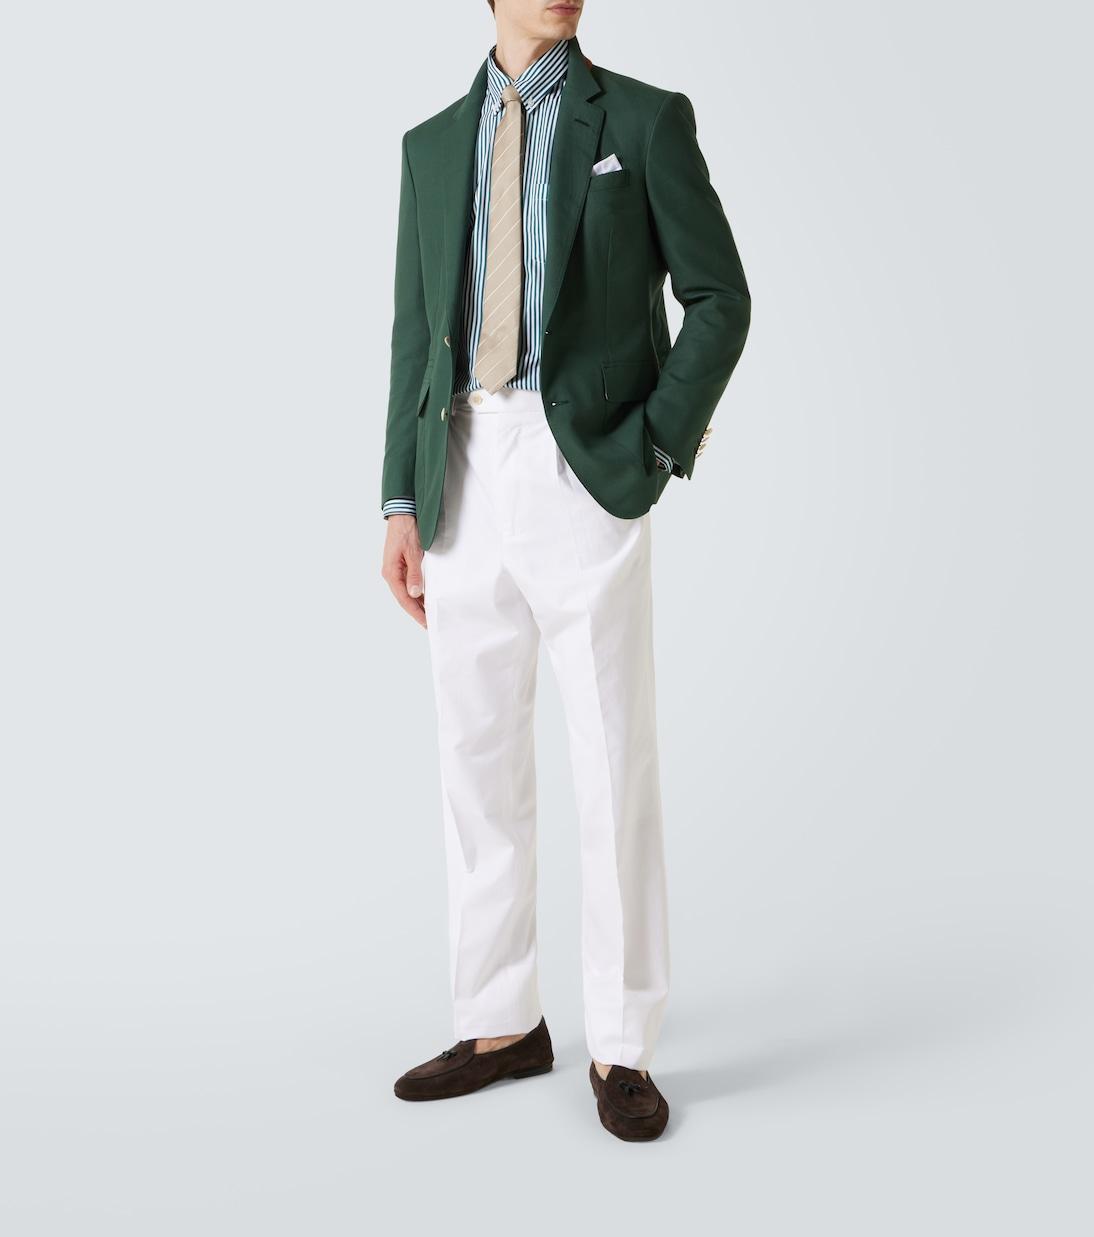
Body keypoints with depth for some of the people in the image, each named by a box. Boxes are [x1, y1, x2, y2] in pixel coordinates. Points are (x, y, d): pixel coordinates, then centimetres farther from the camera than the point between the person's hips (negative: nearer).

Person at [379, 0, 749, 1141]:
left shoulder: (646, 119, 4)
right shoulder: (433, 144, 16)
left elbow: (719, 298, 2)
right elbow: (418, 333, 13)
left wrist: (654, 448, -10)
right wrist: (403, 509, 6)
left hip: (585, 469, -4)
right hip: (466, 476, 4)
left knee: (615, 759, -5)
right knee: (479, 758, 7)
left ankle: (620, 1050, 8)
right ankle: (502, 1026, 20)